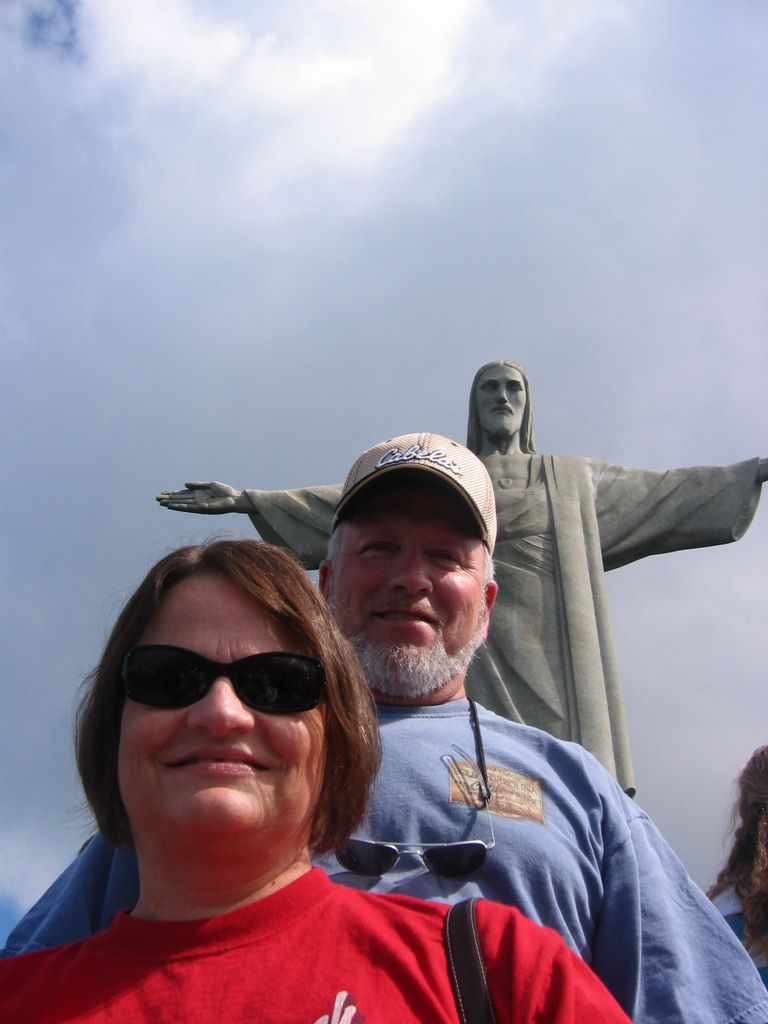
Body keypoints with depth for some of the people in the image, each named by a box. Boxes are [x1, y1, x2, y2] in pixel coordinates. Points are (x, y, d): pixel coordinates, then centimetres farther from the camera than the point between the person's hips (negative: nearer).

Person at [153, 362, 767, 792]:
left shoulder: (572, 478, 24)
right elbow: (346, 505, 17)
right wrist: (247, 500, 10)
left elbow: (665, 492, 23)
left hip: (551, 648, 1)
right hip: (477, 649, -1)